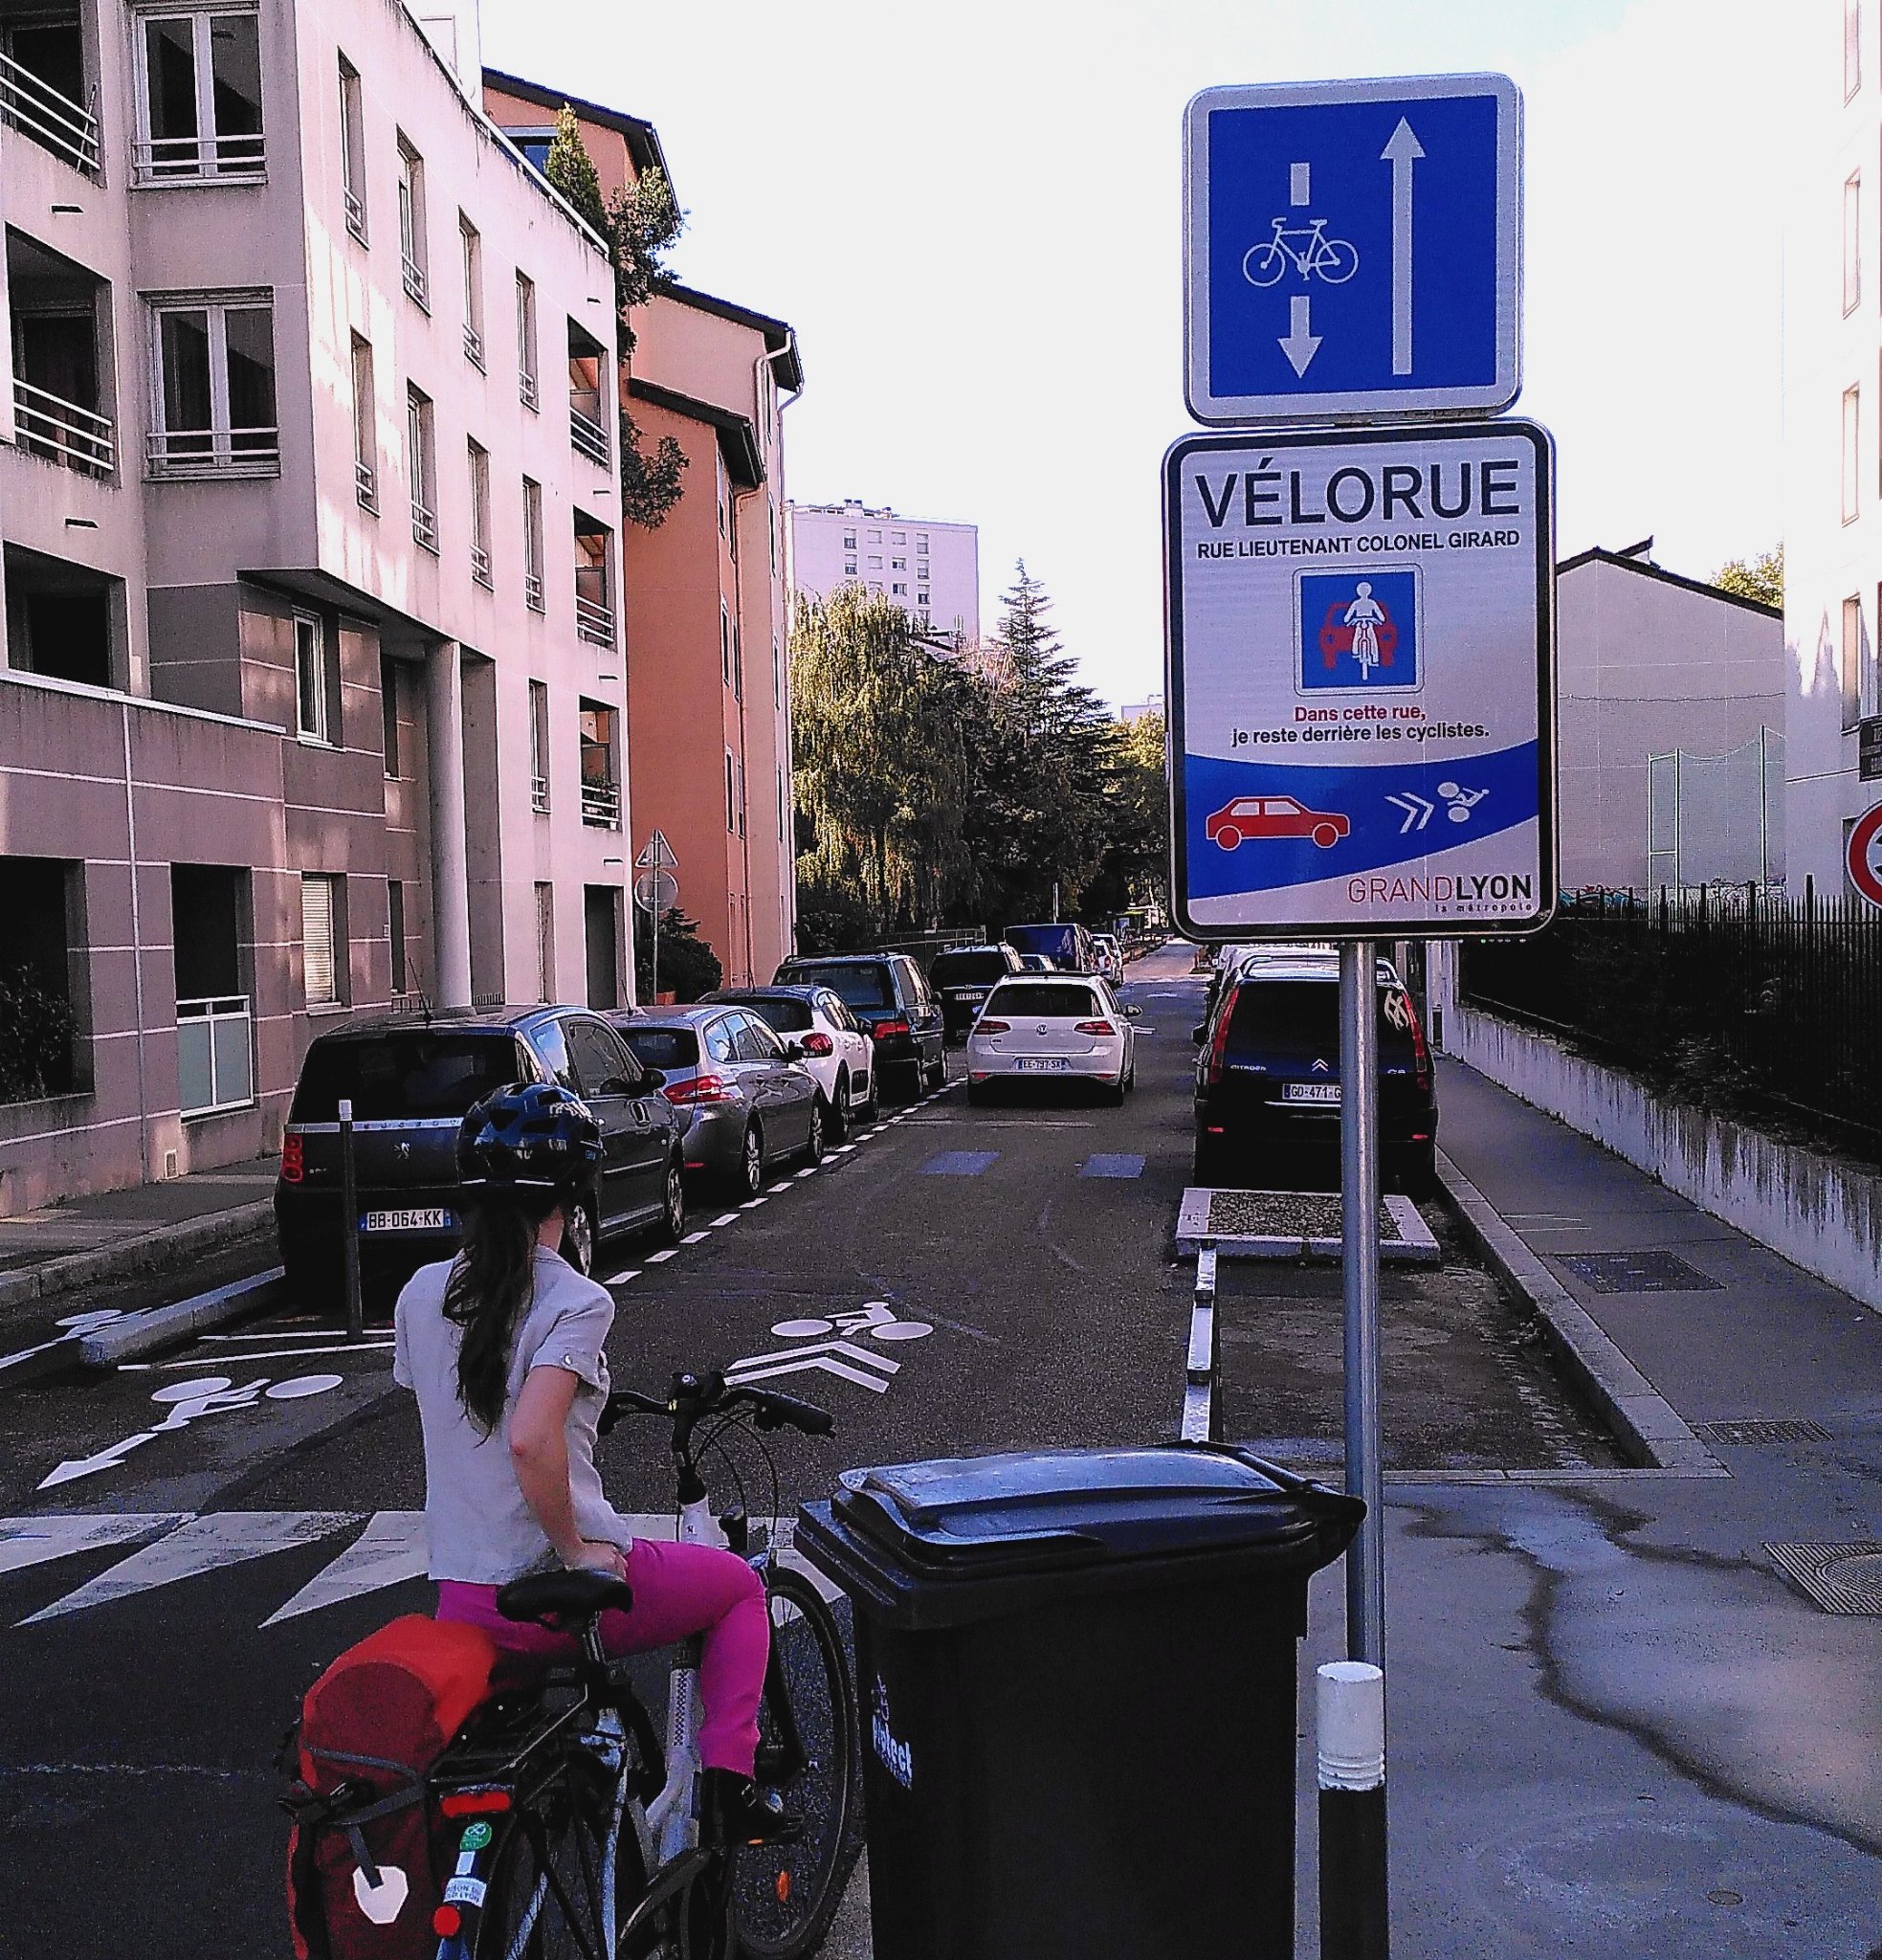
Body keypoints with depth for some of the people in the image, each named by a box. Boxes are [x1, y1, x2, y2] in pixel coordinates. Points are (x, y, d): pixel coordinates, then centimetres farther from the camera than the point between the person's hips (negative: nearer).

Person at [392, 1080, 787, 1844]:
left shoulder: (422, 1292, 2)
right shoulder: (574, 1301, -16)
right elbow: (531, 1441, -29)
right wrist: (576, 1551, -16)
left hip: (459, 1600, 6)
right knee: (740, 1587, 21)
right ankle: (729, 1783, 13)